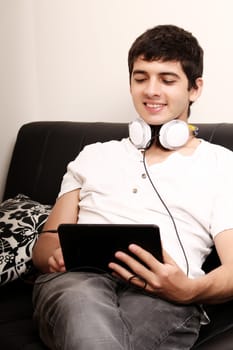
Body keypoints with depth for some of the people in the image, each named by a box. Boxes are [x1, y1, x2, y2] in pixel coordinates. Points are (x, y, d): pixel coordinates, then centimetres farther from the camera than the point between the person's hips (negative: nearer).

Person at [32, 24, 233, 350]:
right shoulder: (93, 155, 27)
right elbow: (45, 243, 22)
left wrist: (189, 290, -19)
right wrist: (56, 256, -6)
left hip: (162, 297, -1)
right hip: (79, 279, 2)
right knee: (82, 299, -38)